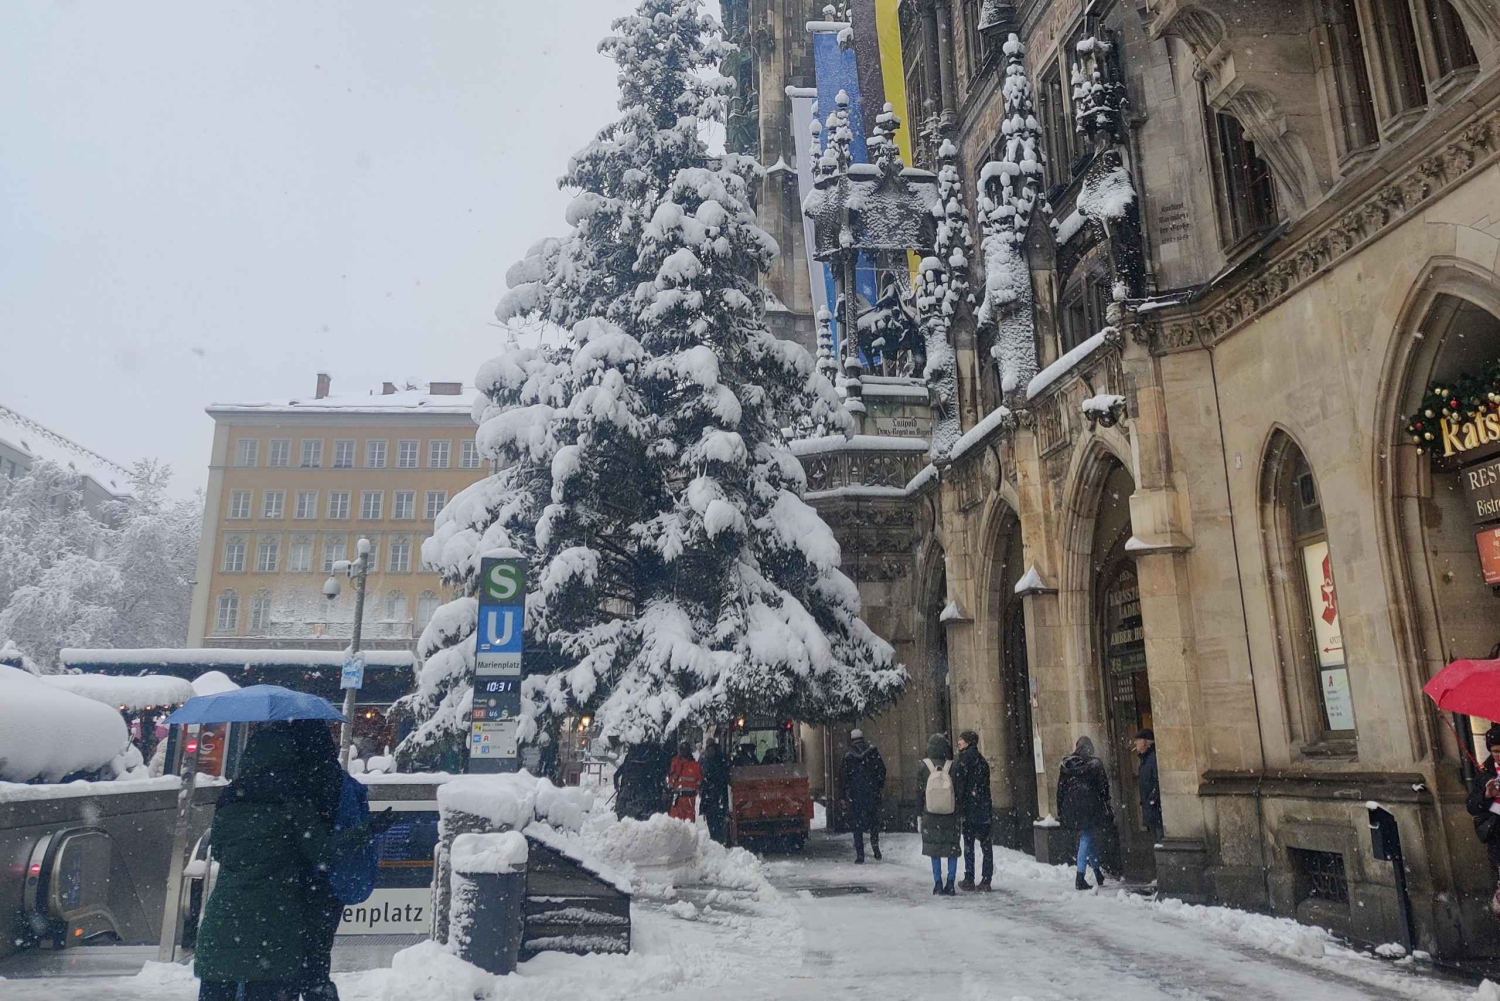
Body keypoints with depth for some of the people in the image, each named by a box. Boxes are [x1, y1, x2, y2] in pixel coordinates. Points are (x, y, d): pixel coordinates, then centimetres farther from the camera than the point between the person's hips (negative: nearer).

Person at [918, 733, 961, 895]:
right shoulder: (952, 767, -10)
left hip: (930, 815, 0)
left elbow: (919, 791, -2)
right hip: (951, 815, 0)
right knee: (952, 849, 10)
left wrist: (919, 814, 7)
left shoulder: (923, 767, -7)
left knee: (935, 850, 10)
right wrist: (960, 813, 8)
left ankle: (938, 884, 11)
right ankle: (950, 884, 7)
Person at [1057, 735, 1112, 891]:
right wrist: (1107, 809, 1)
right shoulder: (1095, 764, -4)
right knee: (1088, 840, 0)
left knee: (1087, 838, 18)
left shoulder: (1066, 765, 4)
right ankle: (1080, 878, -7)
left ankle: (1098, 873, 26)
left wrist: (1061, 813, 11)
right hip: (1090, 808, -4)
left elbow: (1060, 790, 6)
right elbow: (1103, 787, -5)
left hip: (1072, 808, 4)